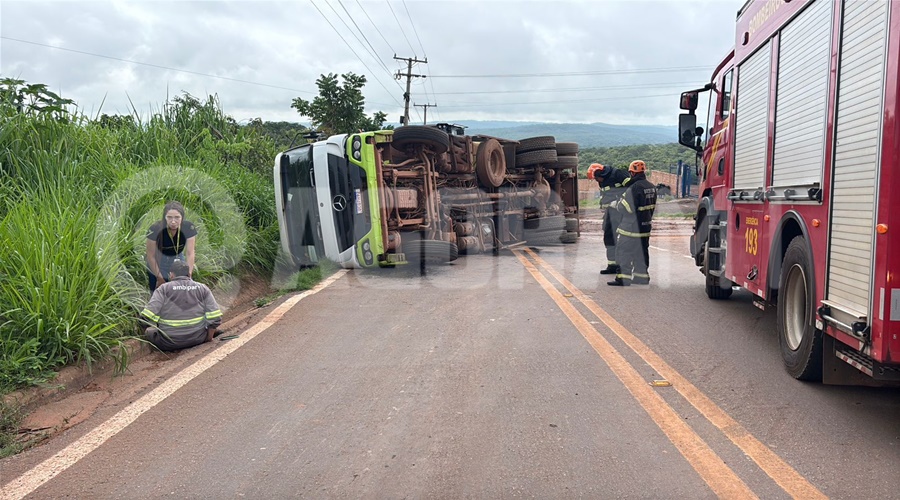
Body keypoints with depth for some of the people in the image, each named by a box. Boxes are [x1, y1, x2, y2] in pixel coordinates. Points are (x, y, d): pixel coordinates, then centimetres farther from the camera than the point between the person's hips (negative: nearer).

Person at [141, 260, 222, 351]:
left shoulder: (163, 289, -2)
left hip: (168, 344, -1)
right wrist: (208, 338, 9)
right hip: (197, 339, 1)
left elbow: (148, 317, -14)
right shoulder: (202, 288, 4)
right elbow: (214, 317, -4)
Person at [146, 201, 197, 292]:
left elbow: (190, 253, -19)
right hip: (157, 268, -2)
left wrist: (189, 274, -27)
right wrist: (159, 278, -15)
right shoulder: (155, 230, -29)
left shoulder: (189, 227, -23)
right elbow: (151, 256, -19)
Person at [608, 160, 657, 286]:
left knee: (624, 252, -1)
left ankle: (623, 278, 0)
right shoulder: (651, 187, 7)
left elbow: (626, 208, -19)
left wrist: (616, 204, -1)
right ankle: (642, 276, 21)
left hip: (631, 227, -8)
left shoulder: (634, 188, -21)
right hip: (645, 226, 8)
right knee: (641, 251, 15)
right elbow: (652, 207, 14)